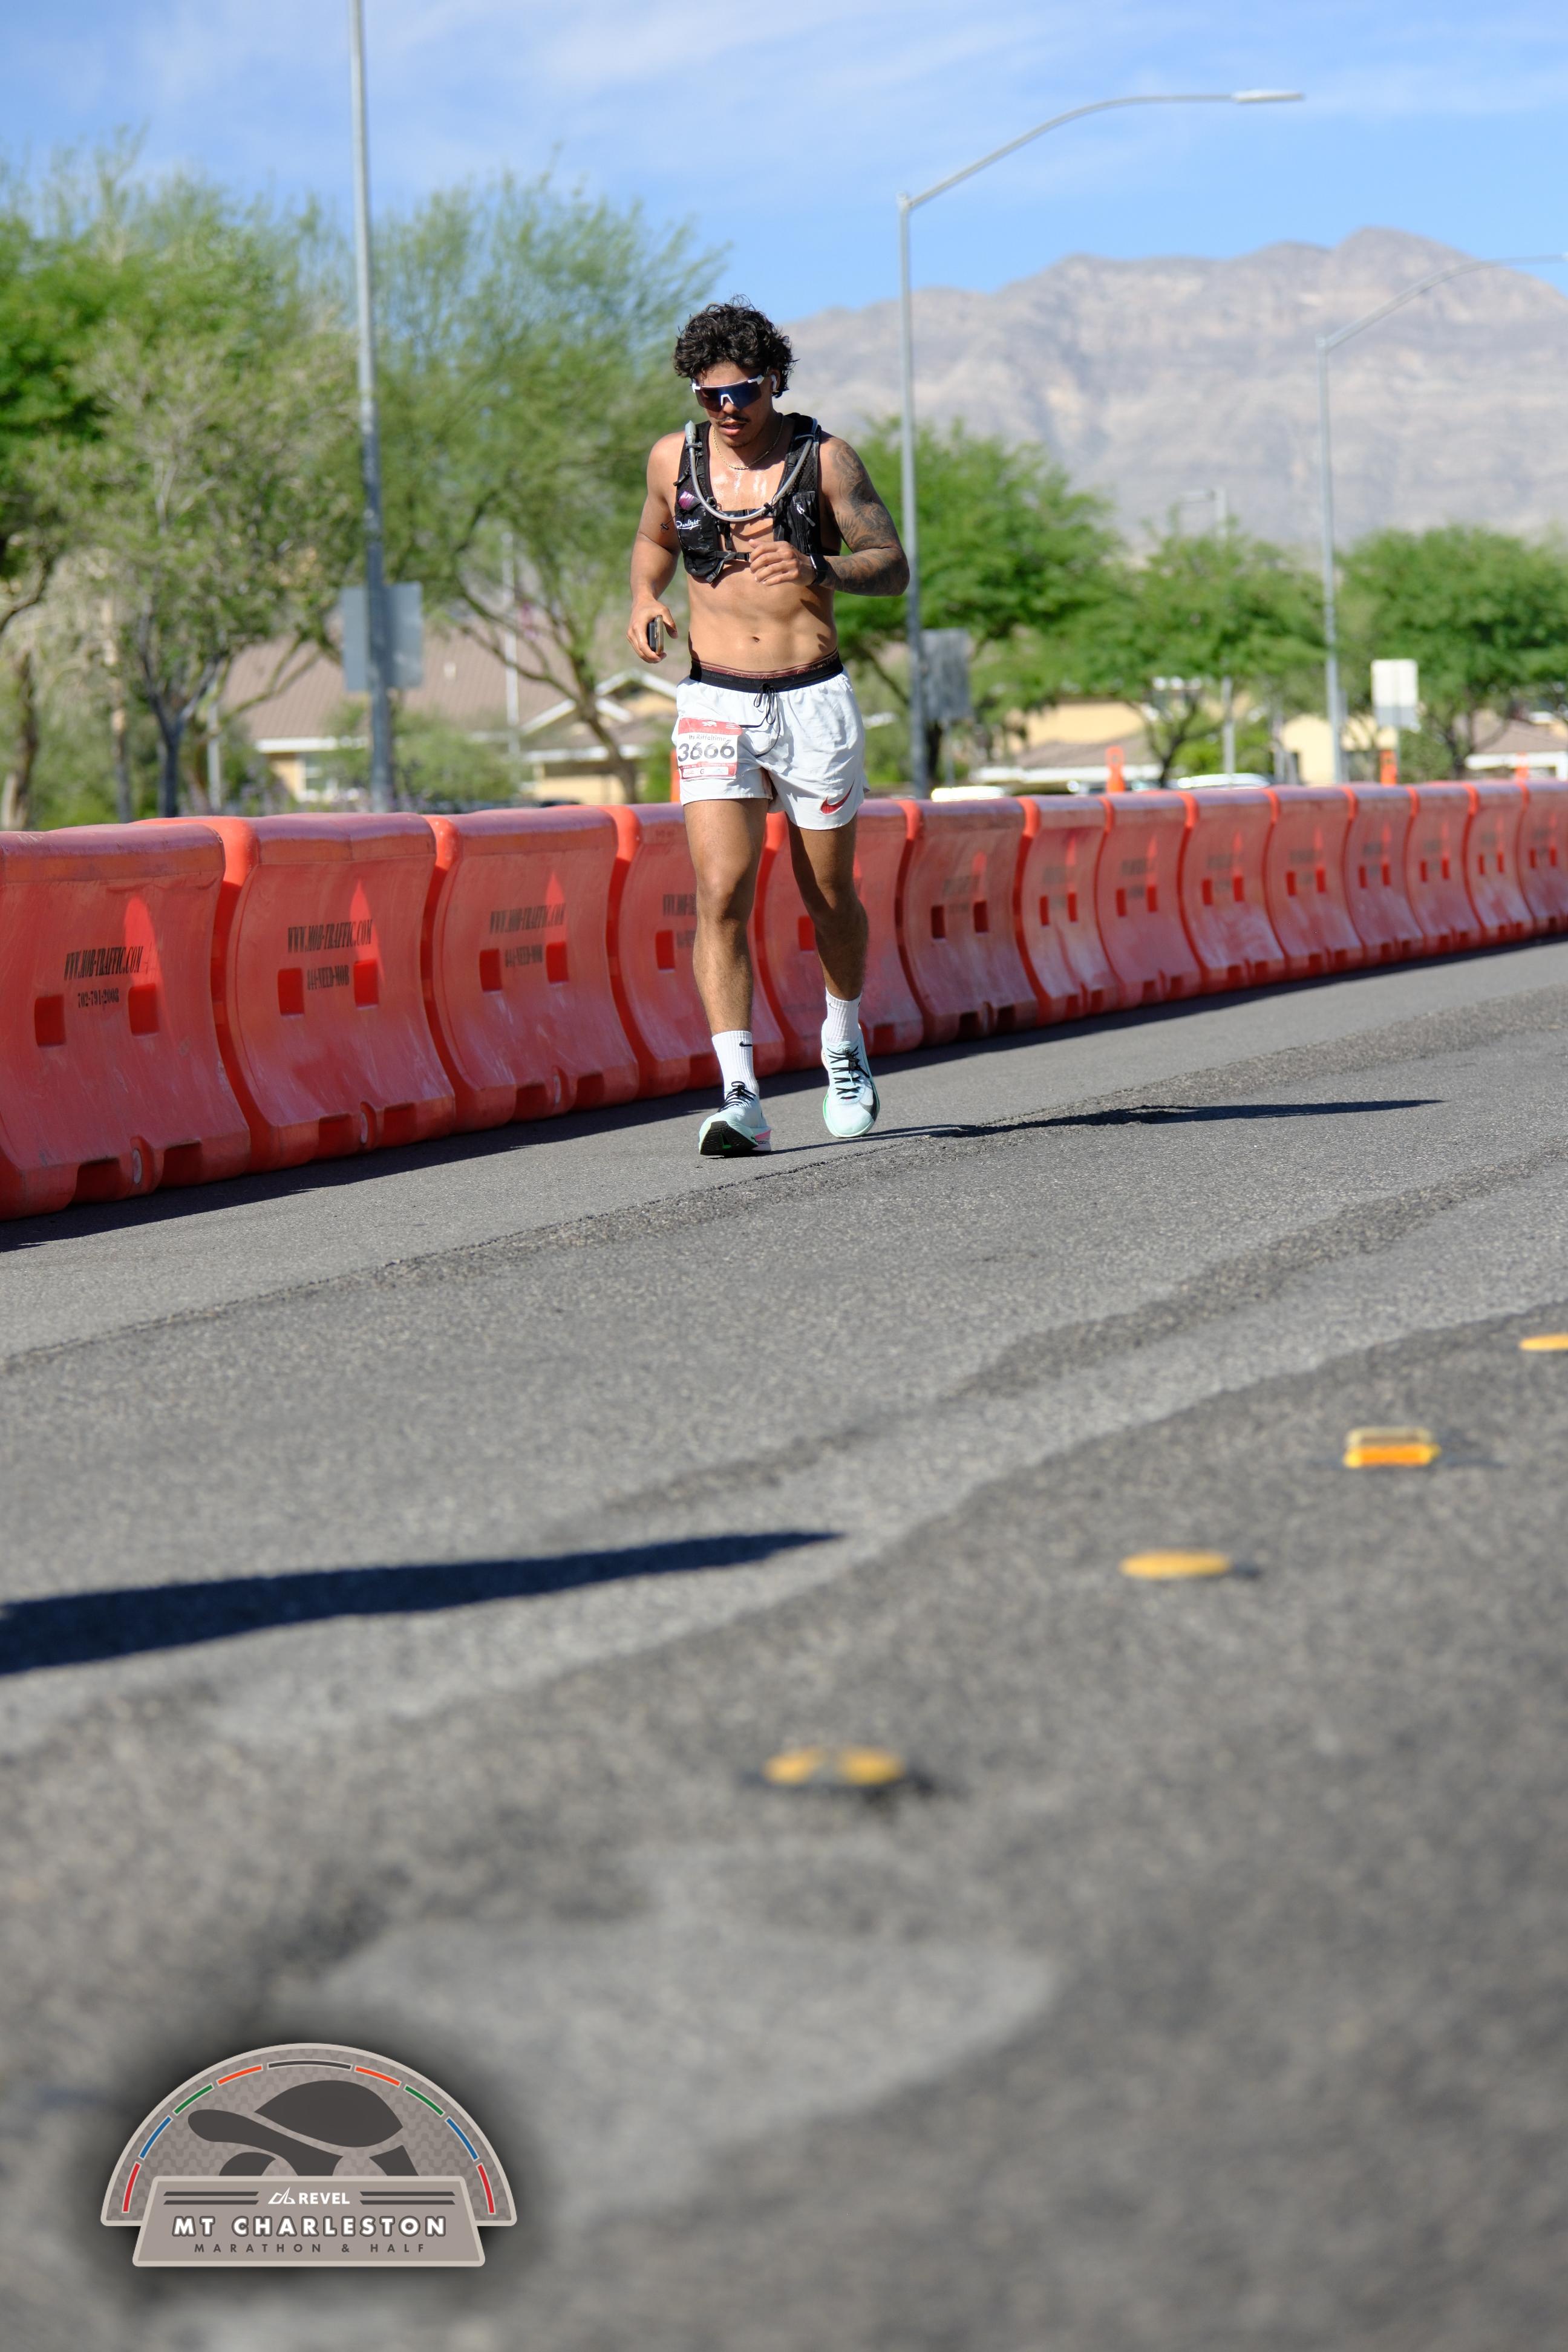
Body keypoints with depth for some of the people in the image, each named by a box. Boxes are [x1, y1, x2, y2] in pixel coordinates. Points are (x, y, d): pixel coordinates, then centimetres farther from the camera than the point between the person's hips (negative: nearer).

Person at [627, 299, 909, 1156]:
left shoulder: (824, 457, -2)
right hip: (714, 701, 1)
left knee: (829, 896, 12)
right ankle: (740, 1098, -19)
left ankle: (843, 1045, 40)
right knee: (721, 895, -15)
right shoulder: (674, 458, 5)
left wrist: (816, 568, -23)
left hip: (813, 699, -1)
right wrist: (644, 597, 2)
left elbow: (892, 566, -3)